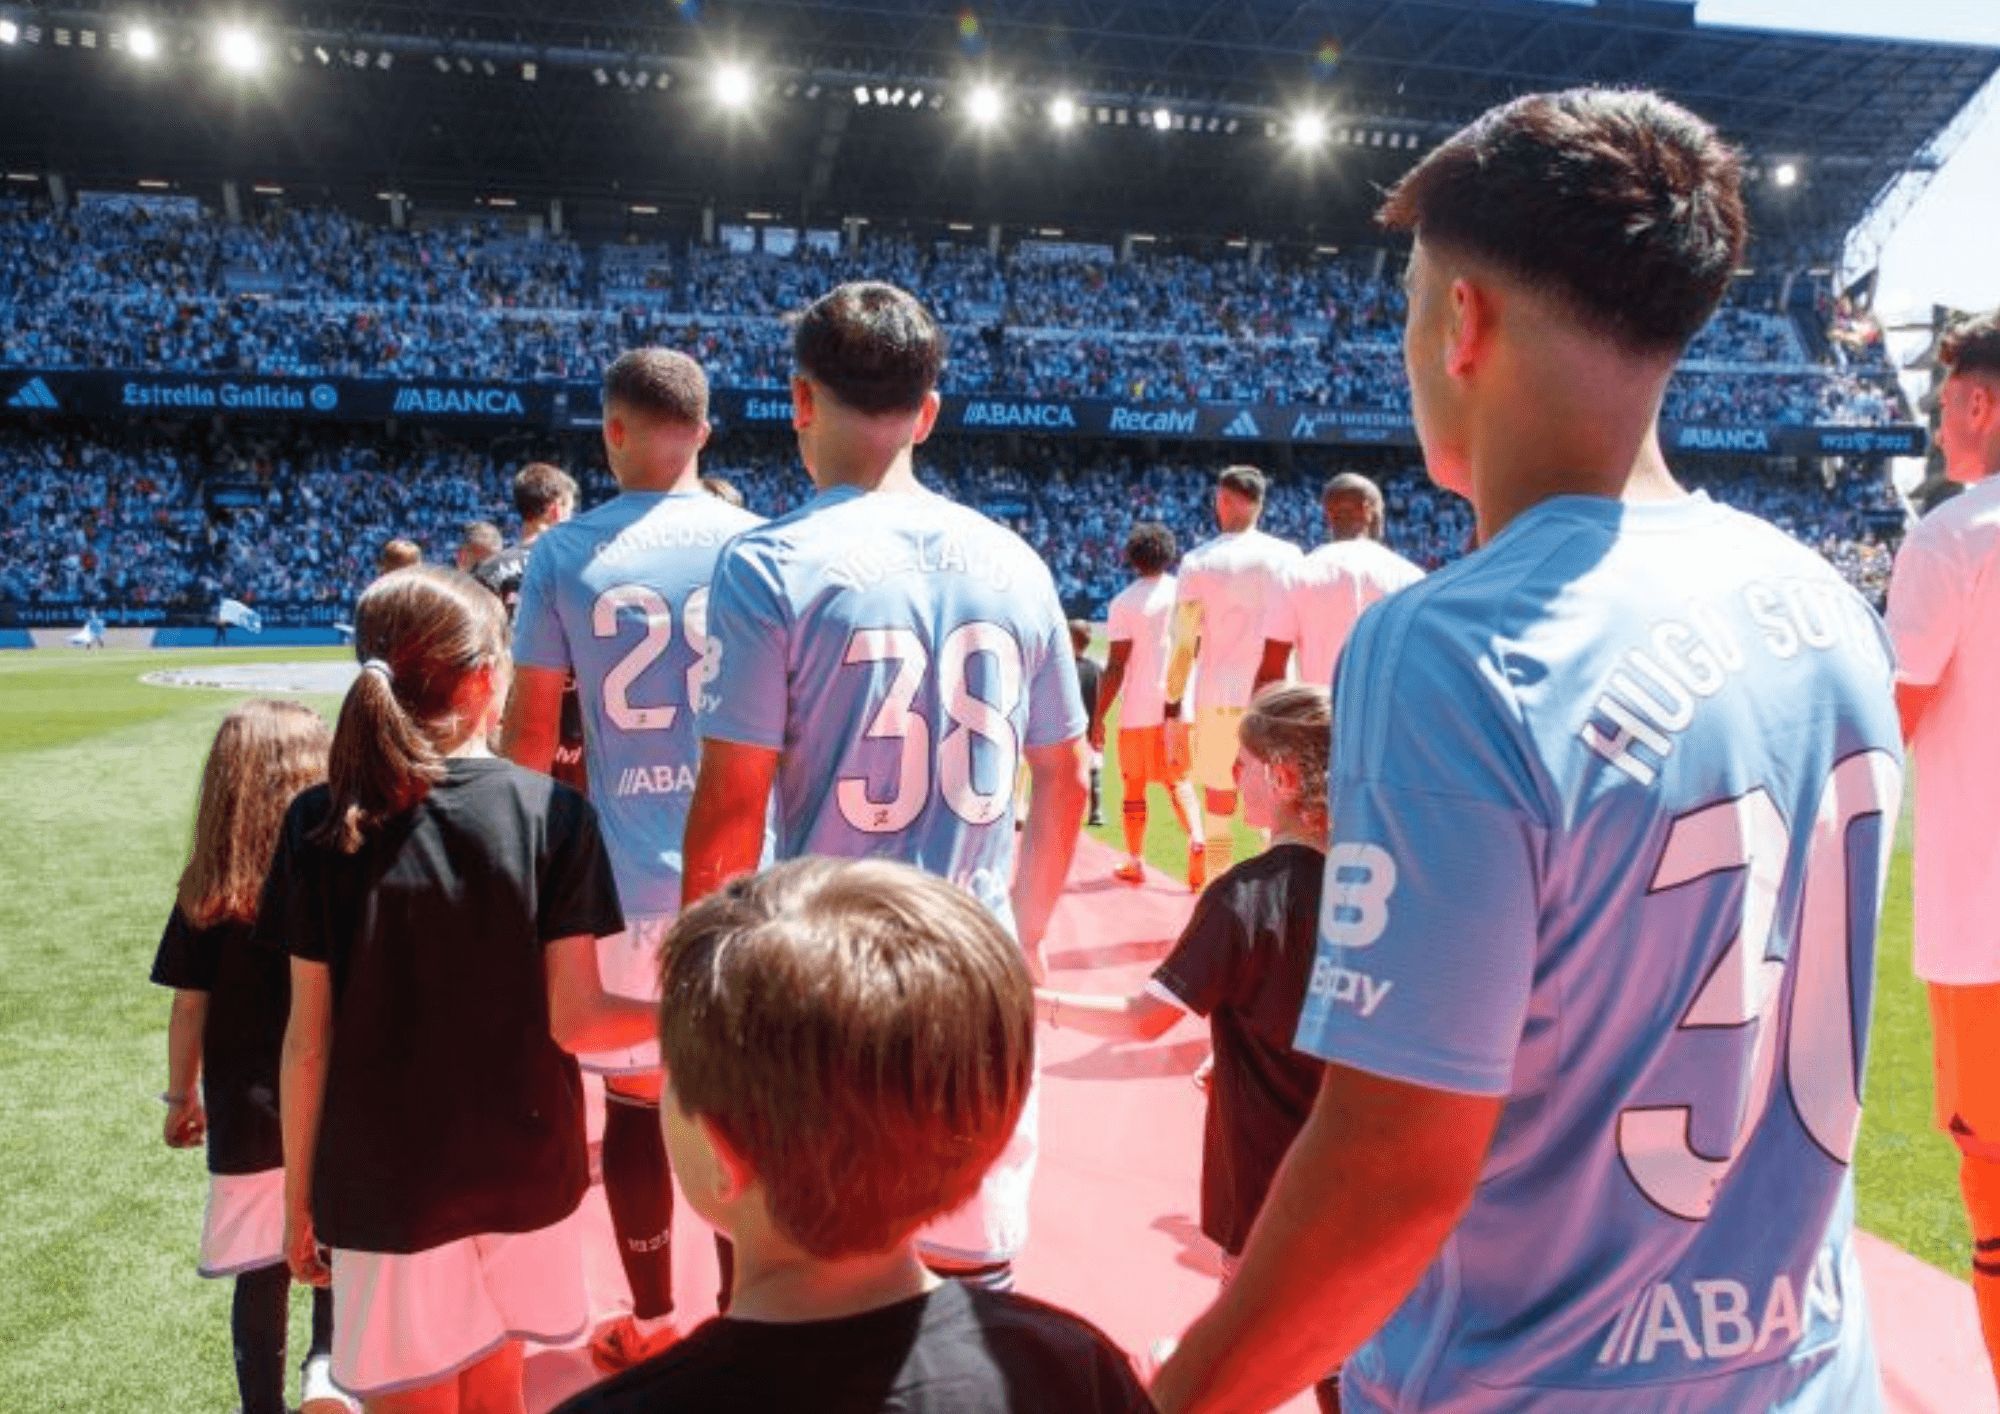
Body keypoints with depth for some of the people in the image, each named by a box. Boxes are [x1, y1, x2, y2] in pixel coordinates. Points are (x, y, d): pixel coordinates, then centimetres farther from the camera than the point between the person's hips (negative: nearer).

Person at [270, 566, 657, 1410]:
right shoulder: (554, 814, -11)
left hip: (383, 1183, 0)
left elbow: (309, 1040, -6)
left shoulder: (322, 824, -10)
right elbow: (574, 1021, -12)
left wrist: (298, 1195, 5)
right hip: (521, 1171, 1)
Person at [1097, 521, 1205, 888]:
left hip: (1139, 710, -3)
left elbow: (1116, 667, -11)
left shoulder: (1124, 602, -9)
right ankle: (1196, 840, -9)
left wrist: (1097, 717, -5)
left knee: (1135, 786, 11)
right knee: (1178, 781, 15)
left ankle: (1135, 863, 18)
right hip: (1180, 706, 3)